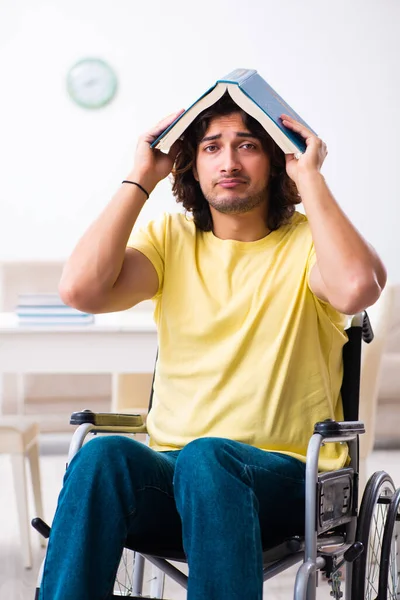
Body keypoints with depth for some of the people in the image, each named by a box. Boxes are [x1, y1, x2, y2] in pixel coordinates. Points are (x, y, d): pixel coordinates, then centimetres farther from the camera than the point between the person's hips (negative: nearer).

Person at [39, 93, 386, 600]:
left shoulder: (307, 241, 2)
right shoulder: (171, 238, 12)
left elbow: (357, 288, -23)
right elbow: (80, 289, -6)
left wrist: (310, 177, -11)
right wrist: (140, 178, 0)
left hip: (286, 477, -2)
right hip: (169, 467, 3)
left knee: (206, 458, -36)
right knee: (103, 455, -30)